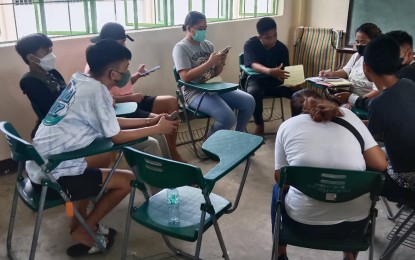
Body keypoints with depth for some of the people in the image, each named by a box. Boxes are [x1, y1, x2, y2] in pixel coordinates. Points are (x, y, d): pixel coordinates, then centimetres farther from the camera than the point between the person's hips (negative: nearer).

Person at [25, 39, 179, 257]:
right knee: (127, 180, 1)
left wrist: (149, 120, 12)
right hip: (53, 176, -9)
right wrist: (156, 129, 0)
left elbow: (111, 122, 15)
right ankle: (83, 233, 13)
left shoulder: (81, 81, 7)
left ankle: (79, 223, 30)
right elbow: (117, 136, -11)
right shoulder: (96, 90, -18)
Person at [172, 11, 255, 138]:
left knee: (249, 101, -7)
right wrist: (210, 62, -23)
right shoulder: (181, 48, -9)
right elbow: (185, 77, -22)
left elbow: (215, 73, 15)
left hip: (214, 87, 7)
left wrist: (220, 64, -7)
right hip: (195, 92, -7)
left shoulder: (208, 44, 11)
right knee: (229, 118, -26)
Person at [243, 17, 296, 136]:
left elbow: (285, 69, -6)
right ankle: (259, 125, -16)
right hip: (255, 80, -3)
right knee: (254, 92, -39)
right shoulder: (250, 44, -14)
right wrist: (270, 71, -51)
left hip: (275, 81, 3)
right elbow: (254, 65, -30)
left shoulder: (281, 47, -3)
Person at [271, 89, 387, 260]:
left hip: (304, 221, -1)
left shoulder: (287, 125, 2)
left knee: (279, 189, 32)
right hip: (355, 222, 2)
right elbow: (380, 165, 0)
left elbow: (280, 178, 7)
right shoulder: (348, 115, 5)